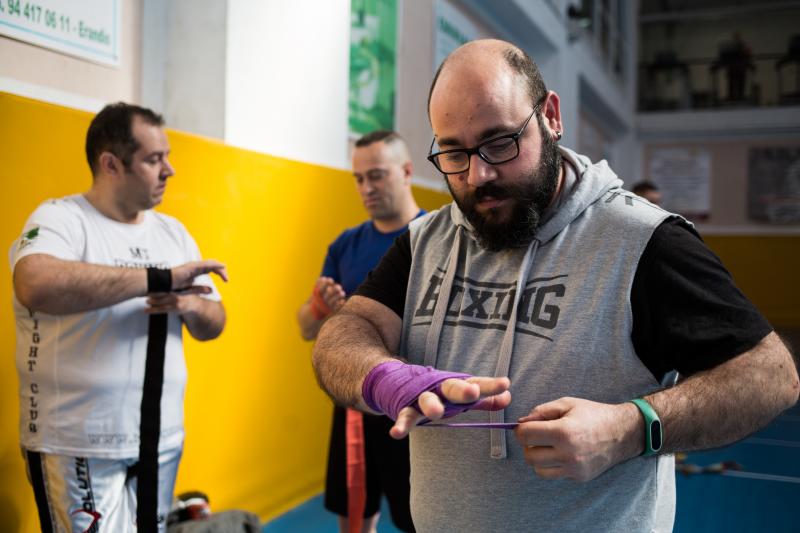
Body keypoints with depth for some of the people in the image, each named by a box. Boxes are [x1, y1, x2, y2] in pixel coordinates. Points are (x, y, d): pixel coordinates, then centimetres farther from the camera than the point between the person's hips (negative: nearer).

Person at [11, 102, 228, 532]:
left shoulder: (173, 232, 8)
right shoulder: (60, 218, -12)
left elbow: (213, 325, 10)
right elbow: (36, 286, -34)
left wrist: (191, 306, -13)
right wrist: (160, 278, -32)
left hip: (161, 441, 6)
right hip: (78, 446, -6)